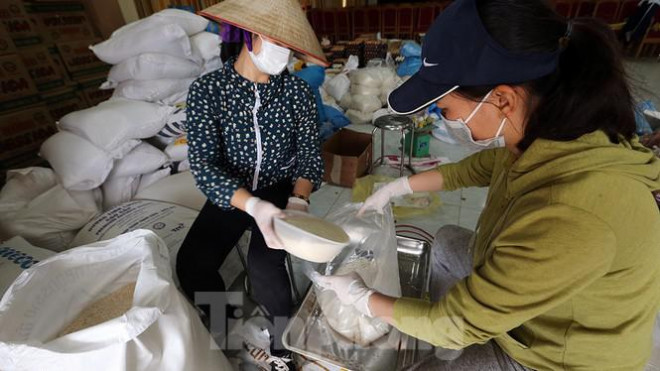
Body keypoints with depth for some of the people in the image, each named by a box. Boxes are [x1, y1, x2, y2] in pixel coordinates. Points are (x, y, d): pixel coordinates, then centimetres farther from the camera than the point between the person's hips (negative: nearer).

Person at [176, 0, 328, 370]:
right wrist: (252, 205, -37)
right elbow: (204, 164, -19)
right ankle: (225, 323, 19)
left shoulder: (298, 91, -7)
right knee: (192, 265, -16)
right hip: (230, 194, 1)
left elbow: (310, 154, -6)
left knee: (264, 264, -25)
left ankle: (284, 335, 8)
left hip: (281, 191, -1)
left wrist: (299, 200, -27)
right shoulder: (207, 90, -11)